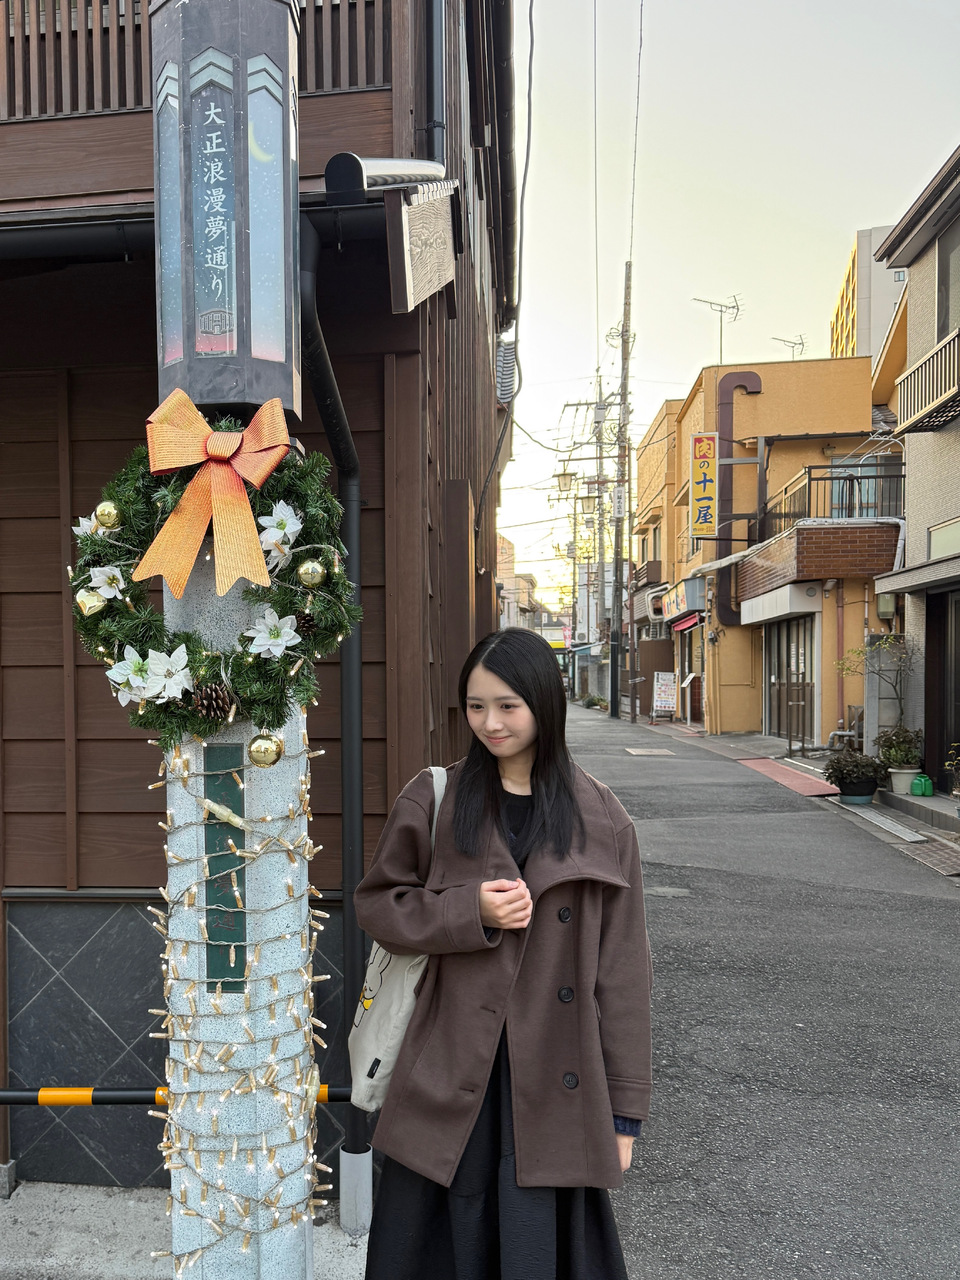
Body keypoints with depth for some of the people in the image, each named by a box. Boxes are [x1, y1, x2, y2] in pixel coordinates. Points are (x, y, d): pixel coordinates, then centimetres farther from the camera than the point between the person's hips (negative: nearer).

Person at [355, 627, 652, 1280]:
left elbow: (622, 971, 2)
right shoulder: (434, 800, -1)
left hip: (555, 1084, 0)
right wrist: (471, 911, -12)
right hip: (451, 1078, 1)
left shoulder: (600, 818, -1)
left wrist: (625, 1109, 2)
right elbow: (378, 903, 5)